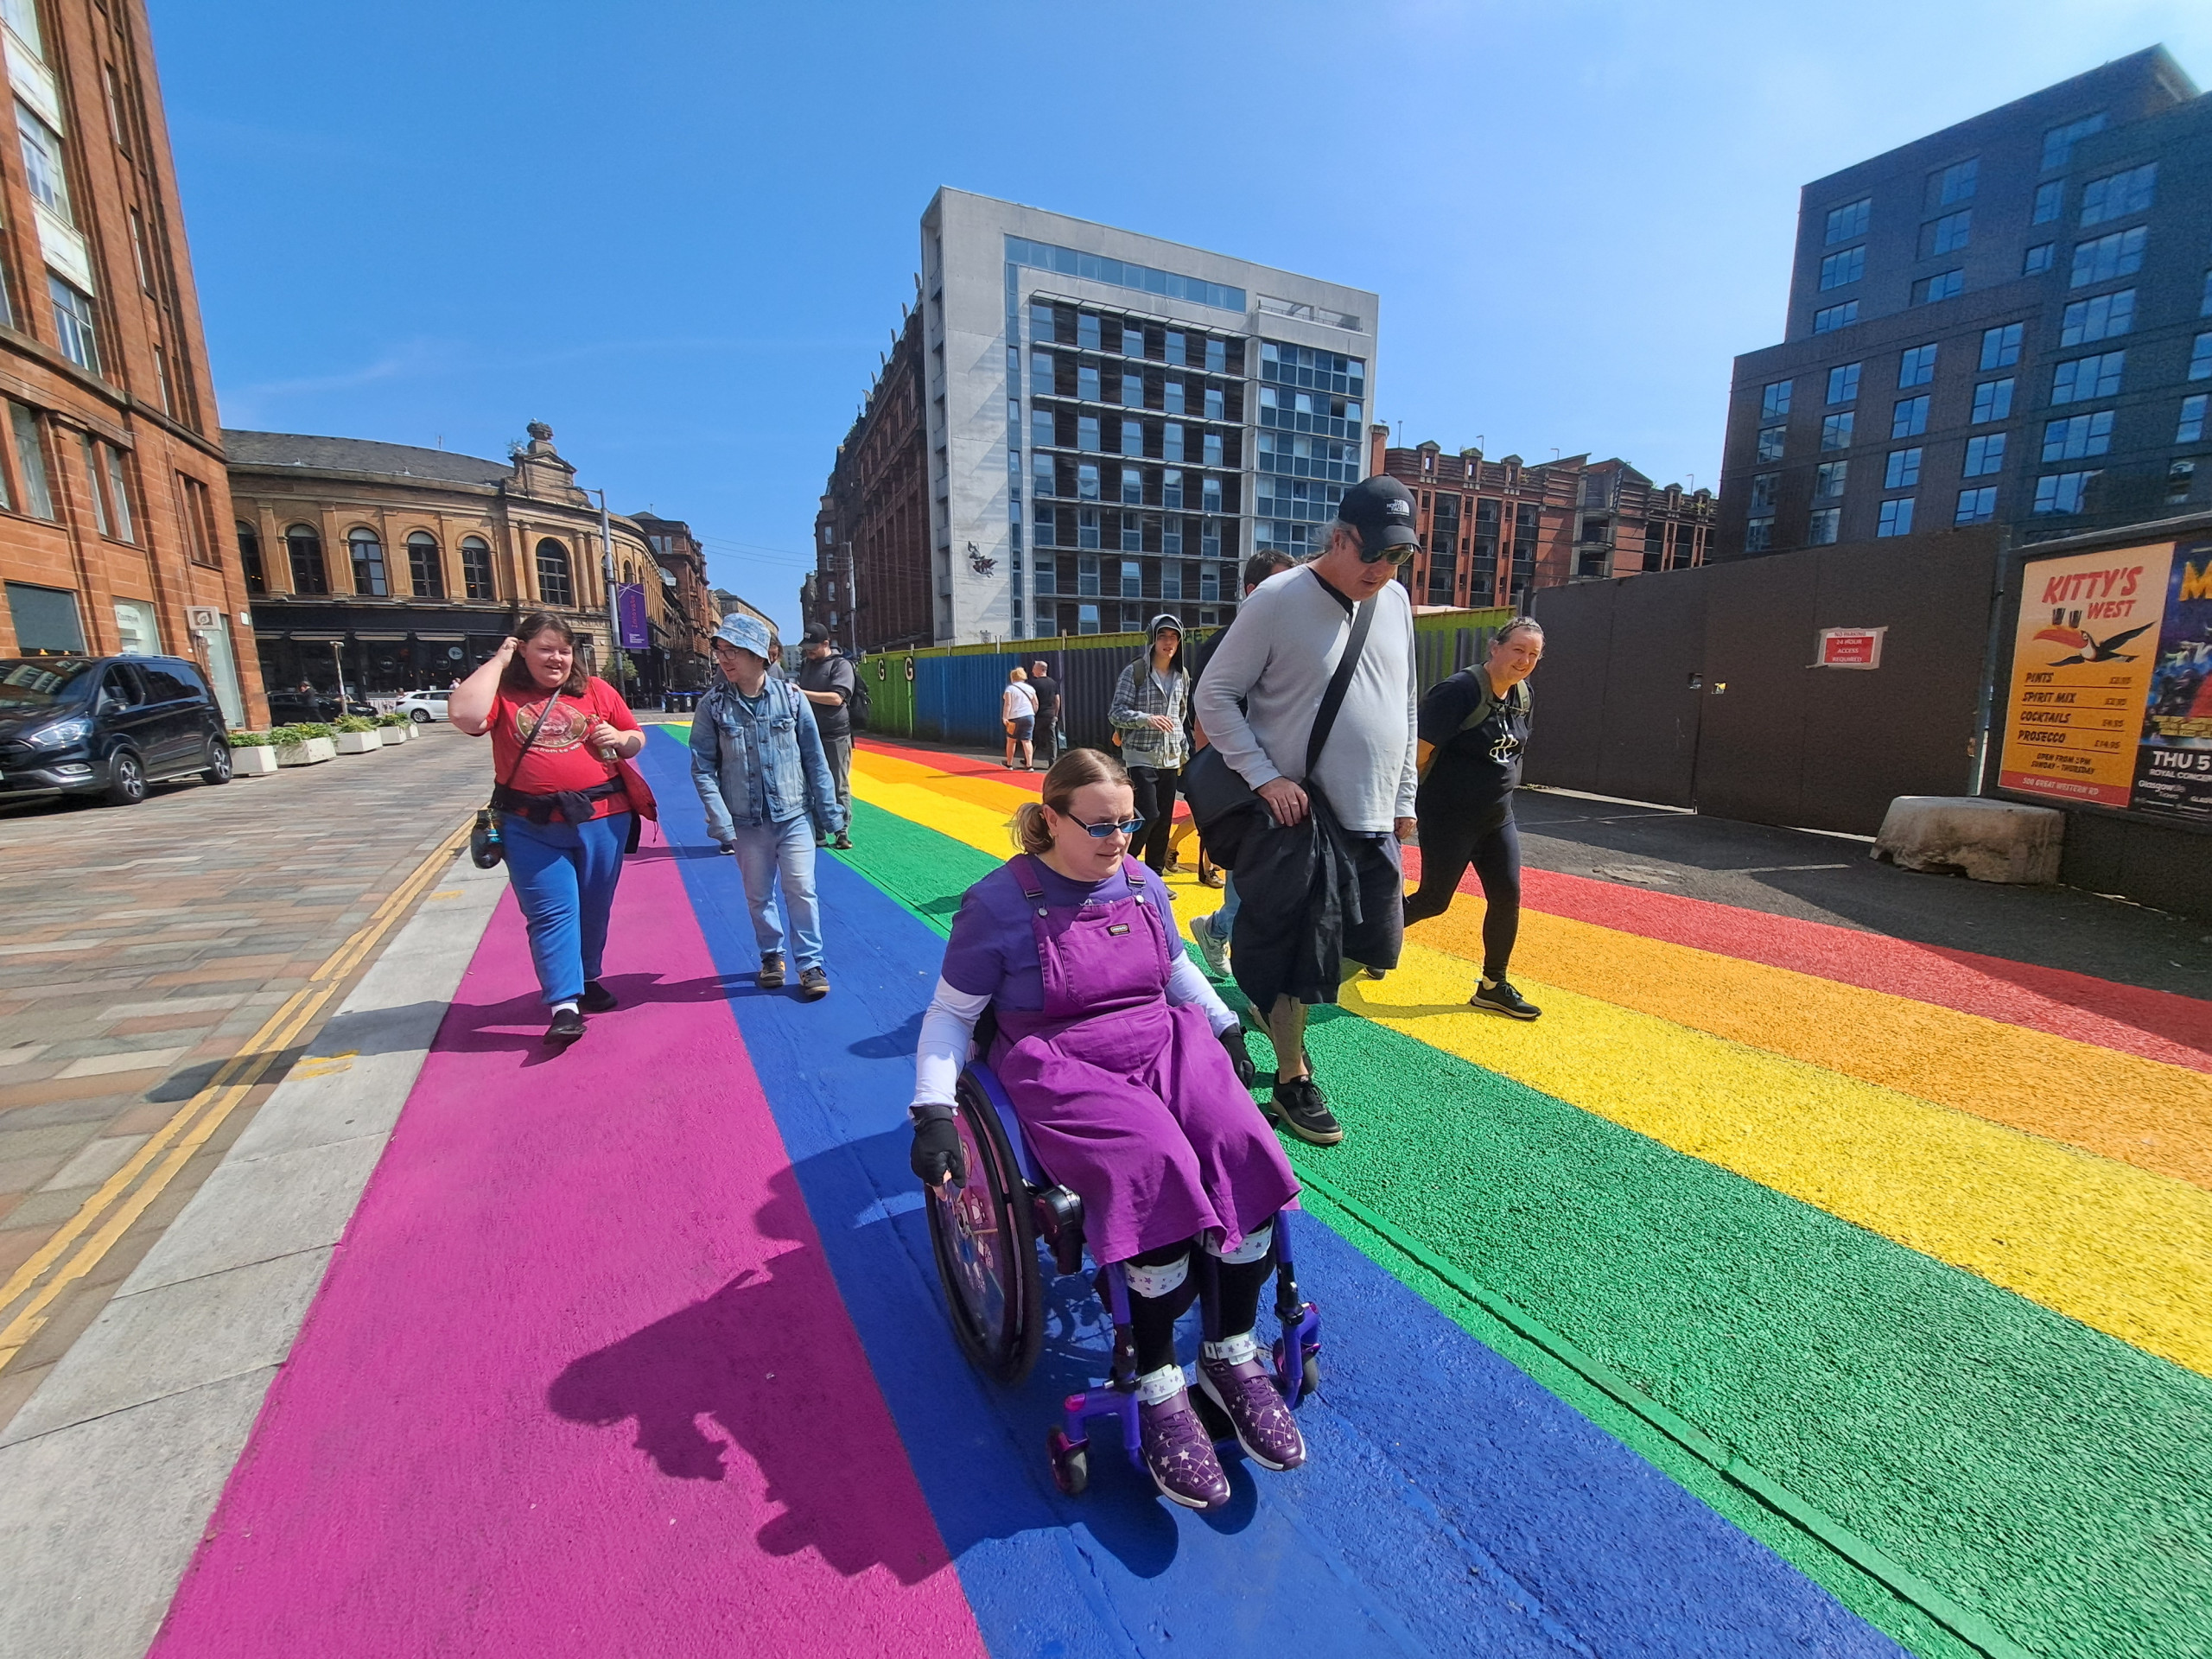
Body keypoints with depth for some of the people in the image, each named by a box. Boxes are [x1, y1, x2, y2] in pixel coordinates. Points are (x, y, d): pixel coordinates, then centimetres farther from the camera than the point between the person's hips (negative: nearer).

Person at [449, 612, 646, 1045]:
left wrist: (619, 739, -10)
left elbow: (636, 738, 14)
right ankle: (564, 1005, -3)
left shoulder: (596, 691, 6)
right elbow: (464, 716, -18)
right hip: (531, 828, -2)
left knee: (594, 908, 14)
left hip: (601, 819, 2)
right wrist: (497, 662, -9)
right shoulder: (503, 693, 2)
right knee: (552, 913, -4)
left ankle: (588, 979, 34)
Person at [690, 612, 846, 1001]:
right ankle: (771, 956, 33)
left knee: (801, 890, 1)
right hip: (747, 822, 1)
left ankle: (811, 962, 15)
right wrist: (720, 820, -11)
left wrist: (827, 810, 1)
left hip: (795, 816, -1)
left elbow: (814, 759, -1)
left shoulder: (791, 696, -6)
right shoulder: (713, 706, -5)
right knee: (759, 895, 13)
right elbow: (702, 768, -3)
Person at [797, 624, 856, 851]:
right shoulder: (806, 664, 13)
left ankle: (842, 833, 6)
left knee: (840, 787, -1)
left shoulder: (841, 665, -8)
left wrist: (802, 692, -23)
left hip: (836, 737, -6)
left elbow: (836, 698, -20)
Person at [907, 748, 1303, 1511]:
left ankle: (1233, 1354, -1)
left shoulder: (1143, 885, 8)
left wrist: (1225, 1026, 14)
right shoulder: (999, 903, -7)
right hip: (1061, 1072, -5)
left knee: (1241, 1146, -22)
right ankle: (1158, 1387, -7)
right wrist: (934, 1110, -12)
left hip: (1163, 1045, 5)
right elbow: (949, 1015, -1)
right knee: (1157, 1171, -30)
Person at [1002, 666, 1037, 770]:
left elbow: (1007, 704, -12)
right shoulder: (1030, 688, 10)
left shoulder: (1010, 688, -2)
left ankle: (1009, 764, 24)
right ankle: (1029, 765, -10)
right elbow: (1036, 704, 7)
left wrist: (1004, 717, -14)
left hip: (1015, 718, -3)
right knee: (1026, 741, 0)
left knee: (1011, 740, 13)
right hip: (1029, 716, 3)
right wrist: (1034, 715, 17)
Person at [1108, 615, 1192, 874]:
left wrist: (1184, 751, 15)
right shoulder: (1134, 672, -6)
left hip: (1170, 760, 5)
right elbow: (1116, 712, -10)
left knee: (1164, 821, 7)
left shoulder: (1182, 675, 9)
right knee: (1148, 816, -14)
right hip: (1140, 759, -5)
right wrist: (1147, 719, -25)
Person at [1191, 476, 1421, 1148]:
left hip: (1373, 819, 7)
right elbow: (1214, 695, -8)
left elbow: (1404, 707, 17)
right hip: (1300, 817, -7)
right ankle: (1293, 1080, 22)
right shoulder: (1278, 600, -11)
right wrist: (1266, 777, -15)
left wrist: (1403, 798, 15)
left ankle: (1284, 1007, 37)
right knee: (1295, 957, 1)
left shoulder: (1395, 601, 9)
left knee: (1376, 947, 12)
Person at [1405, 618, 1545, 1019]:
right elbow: (1419, 750, -21)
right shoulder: (1459, 690, -21)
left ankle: (1493, 986, 19)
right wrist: (1407, 804, -16)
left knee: (1507, 896, 4)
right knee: (1433, 900, 1)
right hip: (1448, 818, -8)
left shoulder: (1521, 695, 5)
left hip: (1498, 817, 8)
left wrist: (1500, 790, 18)